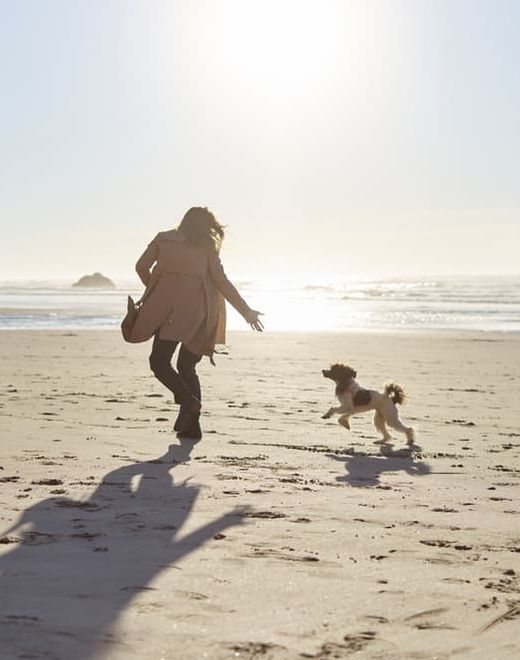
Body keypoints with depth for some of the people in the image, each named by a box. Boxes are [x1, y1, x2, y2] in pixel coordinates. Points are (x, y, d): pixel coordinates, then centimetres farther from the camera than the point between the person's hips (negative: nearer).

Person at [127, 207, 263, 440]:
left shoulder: (163, 238, 14)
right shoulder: (206, 247, 13)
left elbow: (142, 267, 5)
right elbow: (222, 282, 7)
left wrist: (155, 290, 22)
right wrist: (246, 311, 12)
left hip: (169, 308, -2)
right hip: (196, 310, 2)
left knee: (159, 362, 2)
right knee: (186, 366, 13)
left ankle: (187, 400, -21)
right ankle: (192, 426, 8)